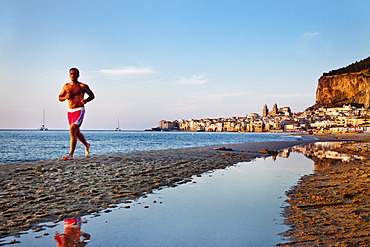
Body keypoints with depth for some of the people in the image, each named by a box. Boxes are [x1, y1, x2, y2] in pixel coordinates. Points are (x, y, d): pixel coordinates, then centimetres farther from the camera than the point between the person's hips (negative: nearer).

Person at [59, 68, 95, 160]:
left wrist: (86, 100, -13)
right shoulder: (66, 86, 9)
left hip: (79, 110, -6)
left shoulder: (82, 86, -2)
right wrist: (65, 97, -7)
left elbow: (92, 95, 7)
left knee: (72, 130, -18)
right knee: (76, 132, 18)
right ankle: (86, 145, 45)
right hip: (70, 111, 6)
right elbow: (60, 98, 16)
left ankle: (70, 155, -17)